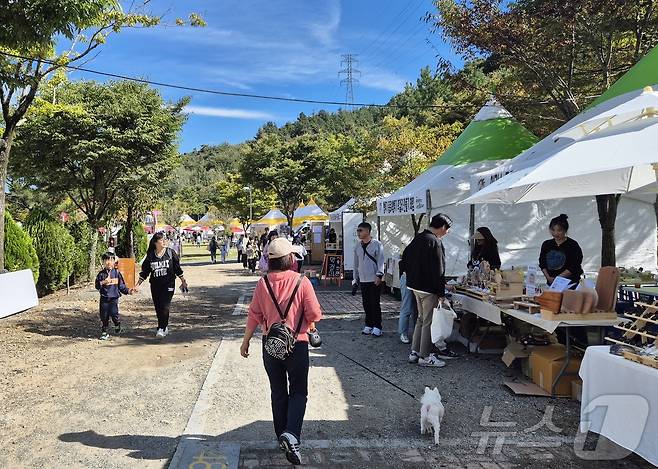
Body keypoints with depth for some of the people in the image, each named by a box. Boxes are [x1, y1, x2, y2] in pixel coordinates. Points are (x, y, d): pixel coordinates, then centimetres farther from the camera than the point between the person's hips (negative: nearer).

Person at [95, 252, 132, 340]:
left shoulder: (117, 273, 3)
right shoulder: (101, 274, 5)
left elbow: (121, 286, 5)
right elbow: (97, 285, 3)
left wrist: (128, 291, -7)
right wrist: (103, 282, -14)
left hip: (114, 298, -1)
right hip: (104, 298, 1)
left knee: (114, 314, -9)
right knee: (104, 316, 4)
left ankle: (117, 326, 20)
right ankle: (104, 332, 16)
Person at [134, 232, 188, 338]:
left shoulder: (170, 252, -1)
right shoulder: (150, 256, 2)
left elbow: (177, 268, 6)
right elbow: (144, 272, 9)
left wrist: (183, 282, 9)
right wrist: (138, 285, 7)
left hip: (168, 284, -2)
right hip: (155, 285, 3)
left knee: (164, 306, -12)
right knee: (158, 308, 7)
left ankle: (161, 329, -10)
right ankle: (165, 327, 22)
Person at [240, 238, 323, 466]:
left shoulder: (263, 283, -7)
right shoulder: (302, 282, -14)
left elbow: (254, 315, -4)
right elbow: (314, 314, -12)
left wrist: (246, 342, 8)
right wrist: (309, 325, 11)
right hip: (297, 344, -3)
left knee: (278, 392, 18)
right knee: (298, 392, 10)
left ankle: (282, 436, 28)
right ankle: (291, 435, -9)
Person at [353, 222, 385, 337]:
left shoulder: (377, 244, -6)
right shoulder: (357, 246, 10)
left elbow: (380, 261, -9)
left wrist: (379, 275, -17)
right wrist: (356, 279, 16)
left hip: (374, 280, -5)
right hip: (363, 280, 5)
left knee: (375, 304, -1)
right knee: (366, 304, 9)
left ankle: (377, 327, 8)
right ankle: (368, 325, 21)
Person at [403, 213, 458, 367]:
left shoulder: (418, 238, 9)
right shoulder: (435, 242, -18)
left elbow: (405, 257, 18)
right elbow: (438, 271, -20)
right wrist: (441, 294, -15)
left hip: (414, 285, 9)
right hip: (428, 288, -9)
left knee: (421, 319, 18)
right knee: (428, 322, 2)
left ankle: (414, 353, 22)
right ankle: (425, 357, 10)